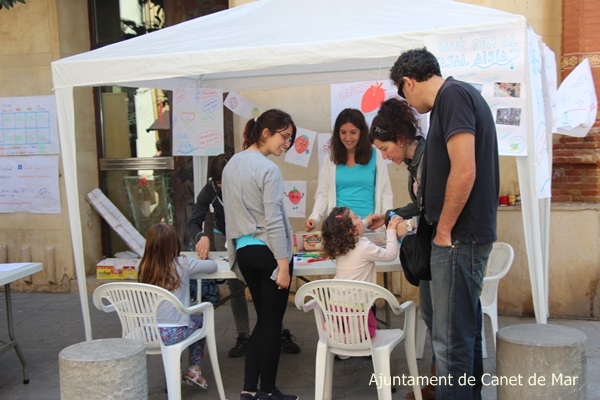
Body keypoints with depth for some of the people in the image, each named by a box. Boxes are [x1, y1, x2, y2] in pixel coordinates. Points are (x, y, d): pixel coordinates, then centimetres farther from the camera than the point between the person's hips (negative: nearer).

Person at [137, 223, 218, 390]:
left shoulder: (145, 267, -1)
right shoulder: (182, 264, -8)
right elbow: (213, 266, 2)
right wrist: (203, 260, 25)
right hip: (174, 333, -3)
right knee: (200, 320, 27)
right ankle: (194, 369, 23)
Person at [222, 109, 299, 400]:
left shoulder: (231, 165, 11)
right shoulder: (268, 169, -15)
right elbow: (273, 222, -19)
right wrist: (283, 264, -17)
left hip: (244, 250, 8)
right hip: (267, 251, -8)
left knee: (263, 319, 16)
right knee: (272, 322, 3)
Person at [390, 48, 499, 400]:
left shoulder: (453, 95, -14)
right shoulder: (461, 95, 16)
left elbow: (464, 171, -24)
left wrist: (444, 230, -13)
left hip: (458, 237, -11)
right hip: (468, 235, 11)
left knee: (451, 338, -4)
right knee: (465, 328, 20)